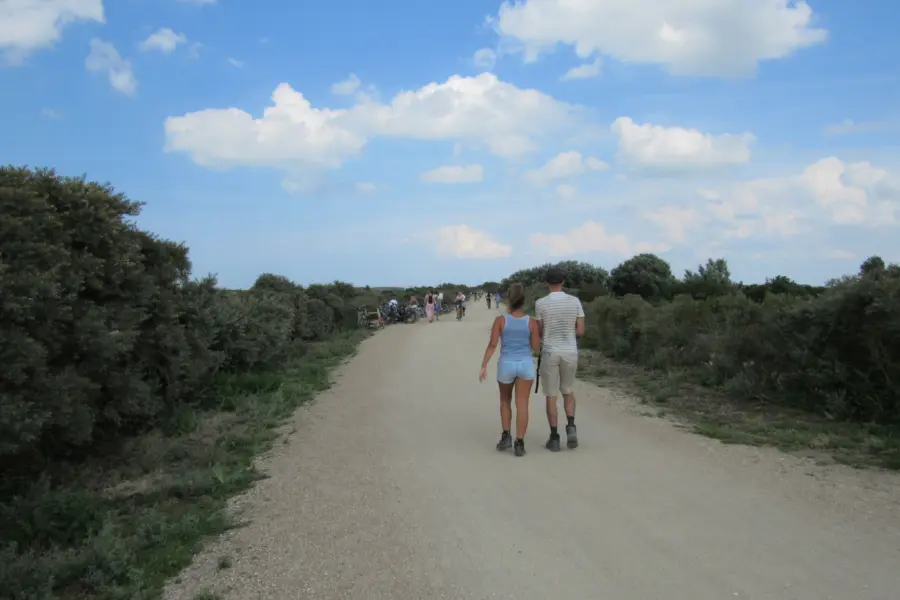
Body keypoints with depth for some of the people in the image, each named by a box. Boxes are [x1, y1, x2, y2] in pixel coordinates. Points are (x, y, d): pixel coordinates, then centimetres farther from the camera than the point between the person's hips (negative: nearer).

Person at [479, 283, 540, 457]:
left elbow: (492, 344, -11)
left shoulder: (500, 320, -7)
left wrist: (484, 366, -7)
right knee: (522, 405, 2)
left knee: (505, 401, 20)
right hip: (525, 365, 0)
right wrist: (538, 336, 18)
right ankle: (519, 443, -2)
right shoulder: (531, 321, -5)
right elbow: (535, 347, -2)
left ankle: (506, 436, 11)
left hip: (506, 365, 0)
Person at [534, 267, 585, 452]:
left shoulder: (540, 303, -9)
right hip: (570, 353, 2)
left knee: (551, 396, 8)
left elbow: (539, 333, 0)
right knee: (568, 392, 21)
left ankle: (554, 438, 8)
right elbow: (581, 330, 0)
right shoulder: (575, 301, -2)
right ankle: (570, 428, 1)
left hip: (549, 353, -2)